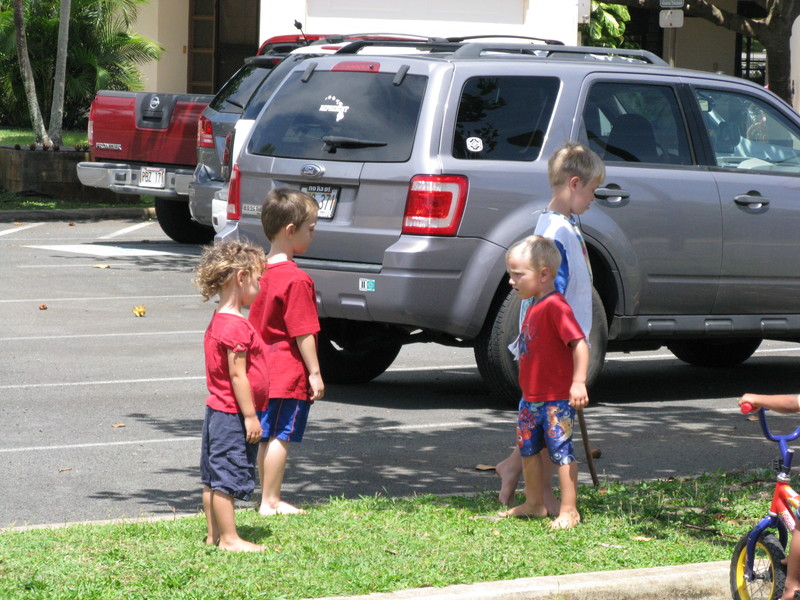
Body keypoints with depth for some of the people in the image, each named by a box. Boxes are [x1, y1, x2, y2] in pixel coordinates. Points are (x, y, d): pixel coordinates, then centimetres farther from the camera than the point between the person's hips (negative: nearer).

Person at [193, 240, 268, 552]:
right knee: (227, 477, -5)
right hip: (232, 415, -11)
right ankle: (228, 538, 0)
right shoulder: (237, 327, -20)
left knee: (213, 478, 13)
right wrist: (250, 416, -18)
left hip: (218, 410, 11)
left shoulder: (219, 321, 13)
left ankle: (214, 533, 20)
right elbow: (237, 374, -21)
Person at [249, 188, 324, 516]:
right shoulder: (297, 280, -19)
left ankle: (268, 498, 21)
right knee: (280, 436, -3)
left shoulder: (263, 270, 8)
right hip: (290, 372, -9)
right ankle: (271, 502, 1)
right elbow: (303, 332, -18)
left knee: (267, 435, 13)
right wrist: (314, 373, -12)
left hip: (266, 368, 9)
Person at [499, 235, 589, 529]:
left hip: (557, 400, -10)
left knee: (561, 451, -4)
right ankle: (534, 504, 33)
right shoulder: (534, 307, 11)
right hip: (532, 399, 10)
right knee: (528, 450, 18)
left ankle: (568, 511, 2)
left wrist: (579, 383, -31)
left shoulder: (555, 306, -19)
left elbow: (579, 343, -25)